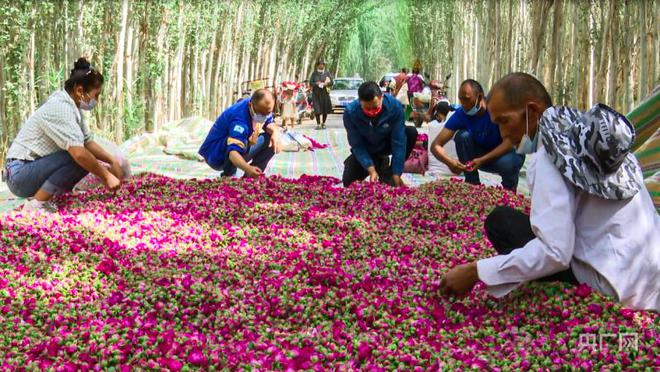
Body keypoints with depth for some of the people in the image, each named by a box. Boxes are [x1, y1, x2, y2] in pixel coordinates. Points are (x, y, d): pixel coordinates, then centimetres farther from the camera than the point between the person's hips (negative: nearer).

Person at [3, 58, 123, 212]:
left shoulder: (72, 107, 7)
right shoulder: (60, 108, -22)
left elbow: (88, 142, 11)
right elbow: (79, 153, -31)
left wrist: (113, 161, -2)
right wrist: (106, 176, -23)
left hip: (35, 168, 10)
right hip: (20, 174, -10)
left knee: (88, 161, 1)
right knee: (81, 160, -24)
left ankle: (43, 198, 4)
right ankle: (36, 205, -15)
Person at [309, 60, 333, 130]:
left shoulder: (327, 73, 6)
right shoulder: (314, 73, 5)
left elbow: (331, 82, 6)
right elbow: (310, 82, 4)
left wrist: (327, 83, -15)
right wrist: (316, 83, -15)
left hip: (325, 93, 1)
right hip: (316, 93, -1)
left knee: (325, 109, 3)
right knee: (317, 109, -8)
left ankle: (323, 123, 20)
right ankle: (318, 124, -4)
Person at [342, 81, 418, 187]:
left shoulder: (394, 106, -32)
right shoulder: (350, 112, -31)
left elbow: (398, 141, -30)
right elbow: (357, 145, -23)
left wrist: (396, 175, -31)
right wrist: (371, 170, -35)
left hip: (387, 144, 0)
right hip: (366, 150, 0)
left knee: (411, 133, -28)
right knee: (348, 181, -19)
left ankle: (388, 173, -10)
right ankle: (378, 164, 12)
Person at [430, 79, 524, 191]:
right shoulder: (460, 114, -18)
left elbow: (509, 142, -30)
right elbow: (436, 145, -21)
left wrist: (482, 160, -40)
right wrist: (449, 161, -43)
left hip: (506, 153, -3)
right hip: (481, 154, 3)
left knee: (507, 163, -37)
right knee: (463, 135, -24)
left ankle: (509, 189, -2)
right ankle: (472, 185, -11)